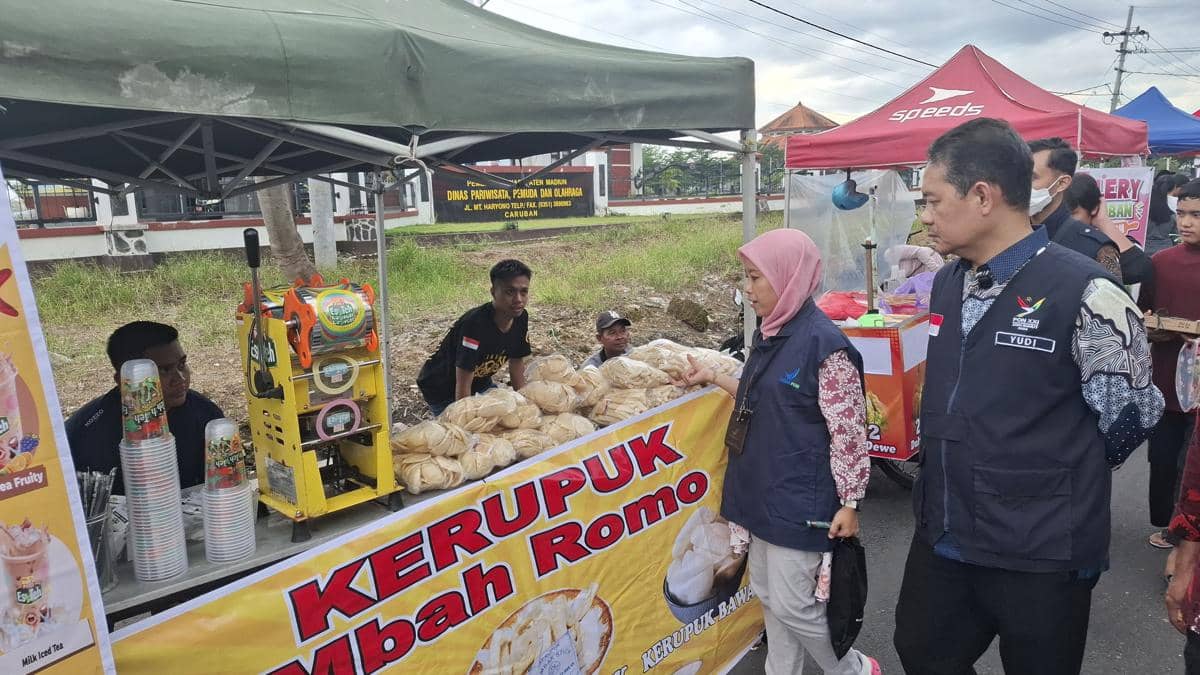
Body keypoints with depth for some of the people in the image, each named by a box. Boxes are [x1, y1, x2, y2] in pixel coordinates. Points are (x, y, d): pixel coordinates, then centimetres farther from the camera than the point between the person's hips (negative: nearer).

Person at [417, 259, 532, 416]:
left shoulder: (521, 318, -13)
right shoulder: (475, 324, -35)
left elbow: (516, 361, 1)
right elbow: (463, 385, -33)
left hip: (480, 383, 7)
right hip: (442, 390, -7)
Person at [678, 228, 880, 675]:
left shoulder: (824, 343, -20)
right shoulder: (769, 335, 6)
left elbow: (849, 431, -18)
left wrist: (849, 502, -15)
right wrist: (713, 378, 20)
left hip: (799, 499, -8)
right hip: (764, 491, 9)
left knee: (792, 604, 2)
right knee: (768, 594, 18)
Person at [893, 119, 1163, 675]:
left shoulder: (1084, 294, -18)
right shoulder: (947, 284, 4)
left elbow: (1130, 417, -8)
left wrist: (1050, 480, 3)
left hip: (1041, 556, -6)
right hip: (941, 538, 6)